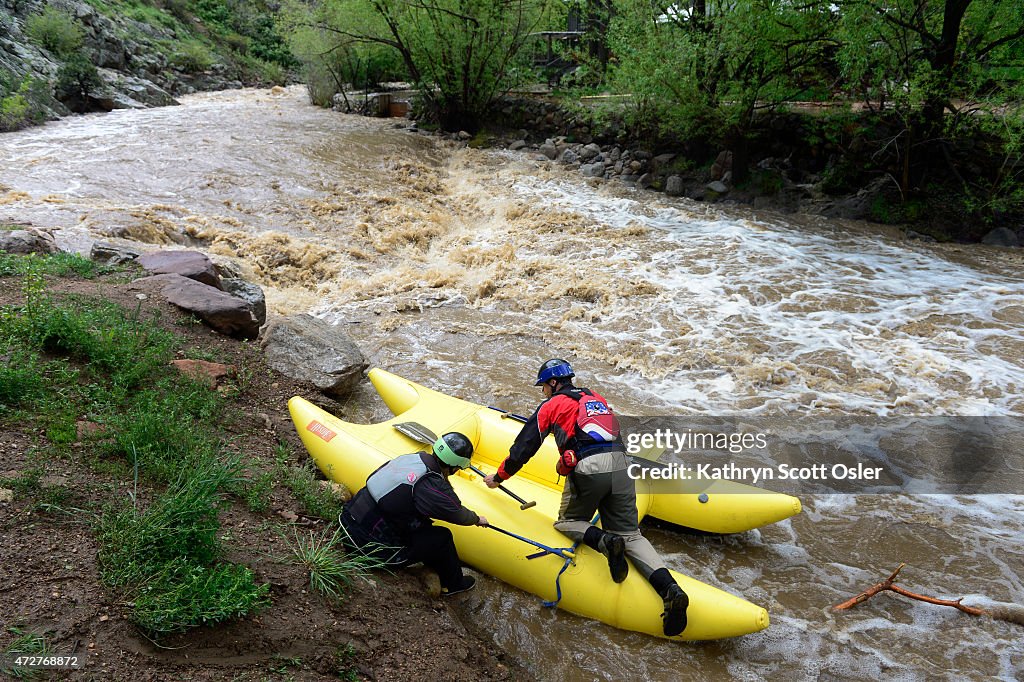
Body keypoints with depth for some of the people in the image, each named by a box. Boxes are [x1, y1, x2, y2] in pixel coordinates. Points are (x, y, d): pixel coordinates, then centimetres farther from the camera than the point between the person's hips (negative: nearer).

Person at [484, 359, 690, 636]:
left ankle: (604, 541, -14)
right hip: (620, 465, 5)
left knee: (568, 522, 19)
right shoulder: (596, 398, 29)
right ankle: (670, 588, -14)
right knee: (630, 534, 9)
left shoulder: (551, 405, 13)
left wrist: (499, 476, 28)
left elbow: (524, 446, 14)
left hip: (587, 470, -5)